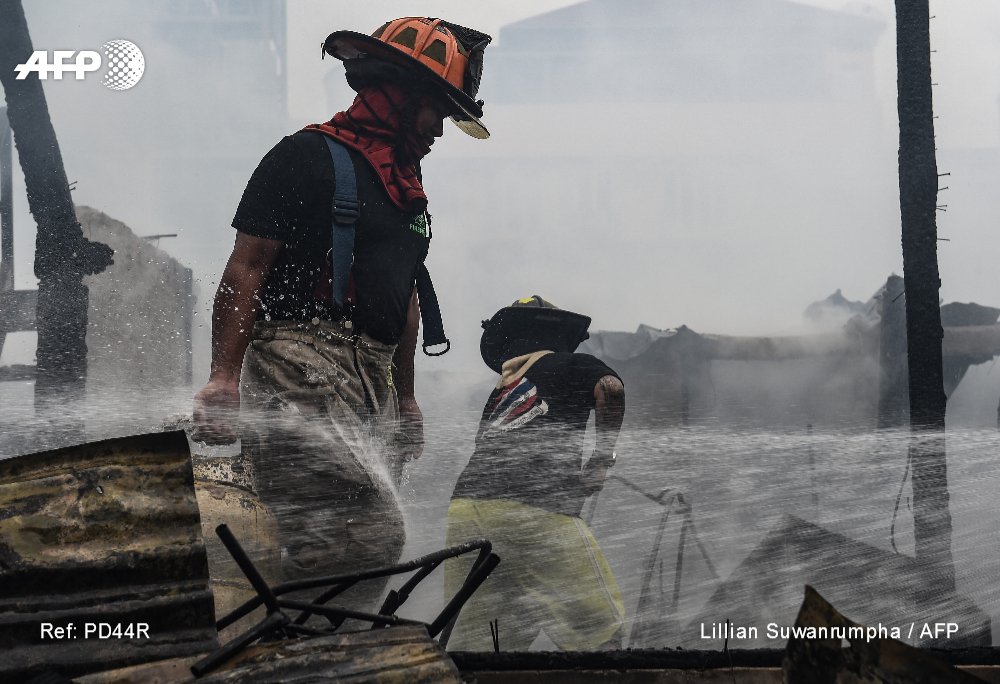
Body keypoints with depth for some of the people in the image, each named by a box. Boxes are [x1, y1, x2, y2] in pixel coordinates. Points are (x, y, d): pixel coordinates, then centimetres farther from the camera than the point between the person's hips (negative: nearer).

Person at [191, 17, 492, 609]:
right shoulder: (311, 156, -2)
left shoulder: (406, 187, 25)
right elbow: (246, 268, -7)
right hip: (301, 362, -9)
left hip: (372, 382, 9)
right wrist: (225, 376, -16)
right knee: (370, 536, -22)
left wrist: (406, 397, 31)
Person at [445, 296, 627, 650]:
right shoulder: (573, 365, 13)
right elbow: (611, 389, -8)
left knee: (470, 641, 14)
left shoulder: (499, 392, 28)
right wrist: (603, 459, 3)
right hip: (534, 511, -6)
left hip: (463, 507, 6)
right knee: (601, 632, 3)